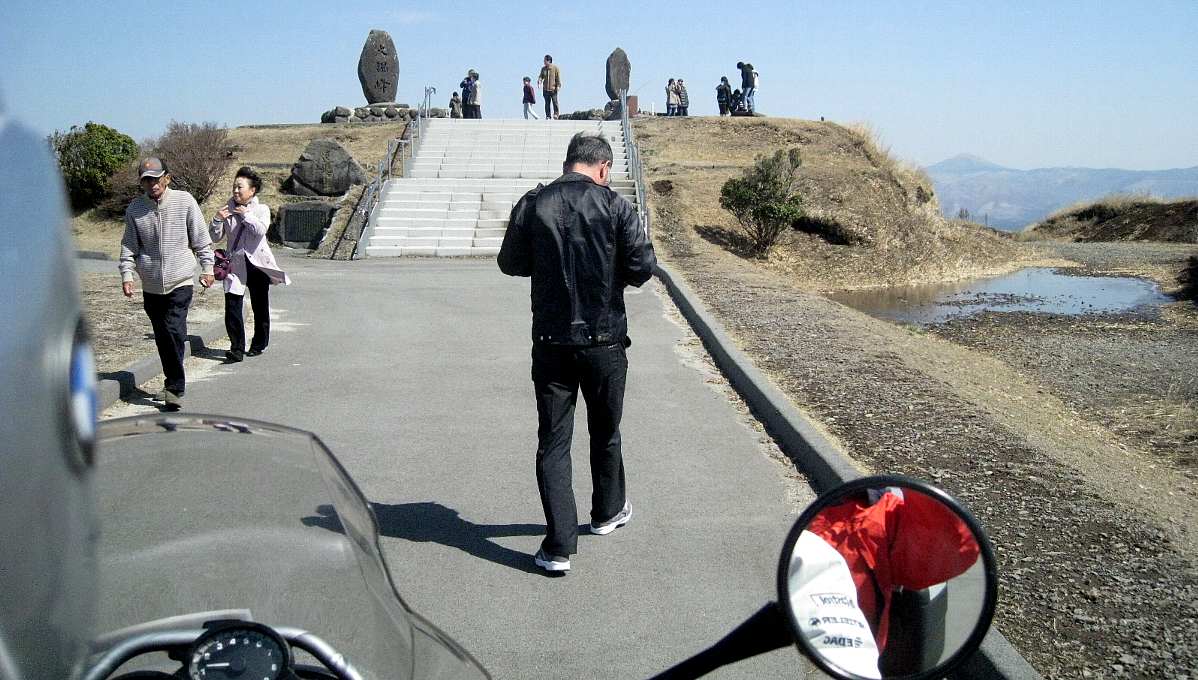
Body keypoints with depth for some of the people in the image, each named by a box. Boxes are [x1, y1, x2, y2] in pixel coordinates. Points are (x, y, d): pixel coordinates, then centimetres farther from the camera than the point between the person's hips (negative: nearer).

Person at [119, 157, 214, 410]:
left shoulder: (184, 201, -2)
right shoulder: (135, 209, 5)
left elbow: (201, 238, 3)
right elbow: (129, 245, 12)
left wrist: (207, 268, 2)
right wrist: (126, 274, 1)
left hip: (180, 281, -4)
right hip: (151, 285, 4)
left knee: (174, 331, -16)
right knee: (161, 337, 10)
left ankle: (174, 388, -10)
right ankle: (173, 384, 23)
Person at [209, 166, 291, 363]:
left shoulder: (261, 209, 1)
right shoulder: (228, 210, 7)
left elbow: (261, 230, -18)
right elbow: (215, 237, 5)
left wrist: (246, 215, -18)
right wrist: (217, 220, -11)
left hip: (257, 264, -1)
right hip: (235, 264, 1)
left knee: (260, 307, 11)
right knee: (232, 307, -10)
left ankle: (259, 345, 27)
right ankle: (236, 350, -8)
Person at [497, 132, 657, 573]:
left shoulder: (531, 205, -3)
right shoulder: (615, 206, -8)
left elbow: (509, 263, 7)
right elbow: (642, 267, -8)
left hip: (550, 342, 1)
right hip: (604, 341, 0)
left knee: (553, 441, 5)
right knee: (605, 432, 20)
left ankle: (559, 545, 1)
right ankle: (608, 512, 40)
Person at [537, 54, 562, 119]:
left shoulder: (555, 68, -2)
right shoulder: (543, 68, 10)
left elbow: (558, 77, -4)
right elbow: (541, 76, 9)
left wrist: (558, 85, -12)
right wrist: (539, 80, -12)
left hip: (553, 88, -4)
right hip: (545, 89, 4)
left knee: (554, 101, -8)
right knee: (547, 103, 4)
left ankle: (556, 113, 5)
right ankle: (548, 116, 8)